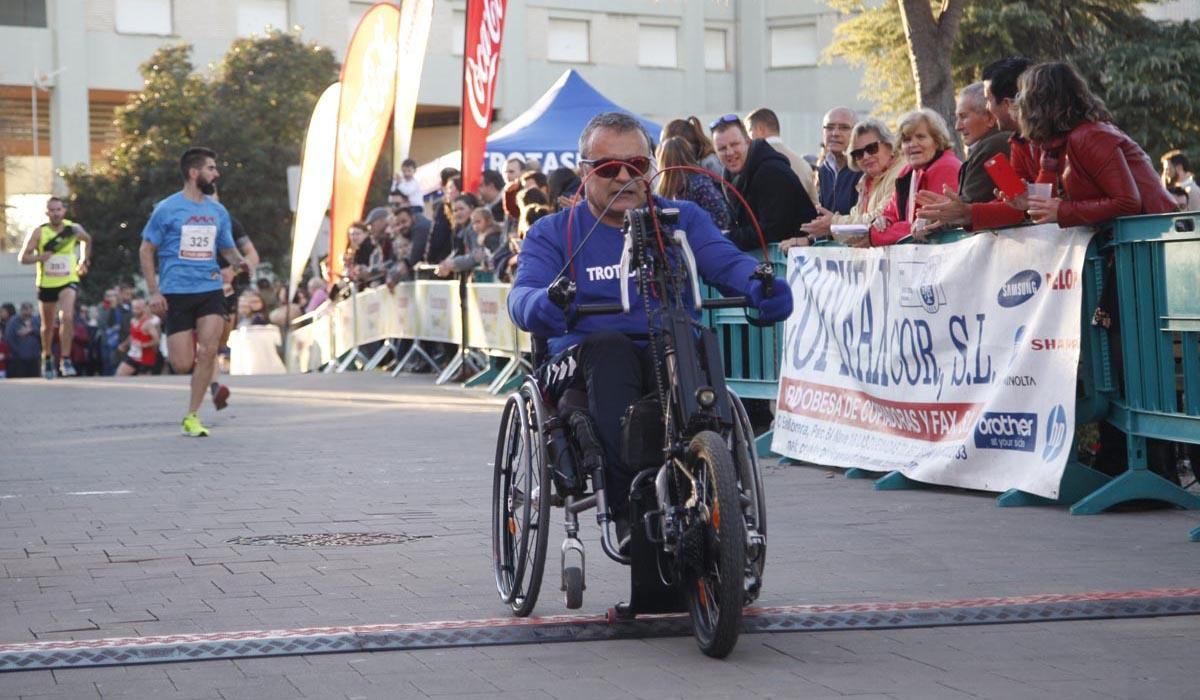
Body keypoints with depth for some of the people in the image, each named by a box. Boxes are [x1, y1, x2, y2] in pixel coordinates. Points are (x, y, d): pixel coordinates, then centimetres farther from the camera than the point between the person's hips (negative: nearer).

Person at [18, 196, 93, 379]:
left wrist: (84, 261, 11)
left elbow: (87, 240, 17)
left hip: (68, 282, -1)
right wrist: (40, 256, -28)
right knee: (48, 325, 15)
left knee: (67, 317, -24)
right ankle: (47, 358, 39)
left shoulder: (74, 229, -6)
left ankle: (65, 360, -18)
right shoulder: (39, 232, -11)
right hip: (46, 284, 1)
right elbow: (23, 258, -10)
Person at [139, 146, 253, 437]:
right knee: (183, 365, -8)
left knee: (208, 351, -14)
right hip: (176, 293, -3)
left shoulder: (218, 212, 10)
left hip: (211, 290, 3)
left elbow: (228, 248, 19)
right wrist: (154, 292, -6)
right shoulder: (167, 209, -4)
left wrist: (239, 260, -5)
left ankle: (192, 416, -2)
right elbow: (146, 250, 1)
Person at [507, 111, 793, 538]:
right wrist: (543, 306, -32)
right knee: (609, 345, -36)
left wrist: (761, 285, -27)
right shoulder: (553, 233, 13)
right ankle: (629, 508, -41)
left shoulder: (682, 219, 16)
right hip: (585, 367, 0)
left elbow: (727, 262, -2)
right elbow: (523, 293, -5)